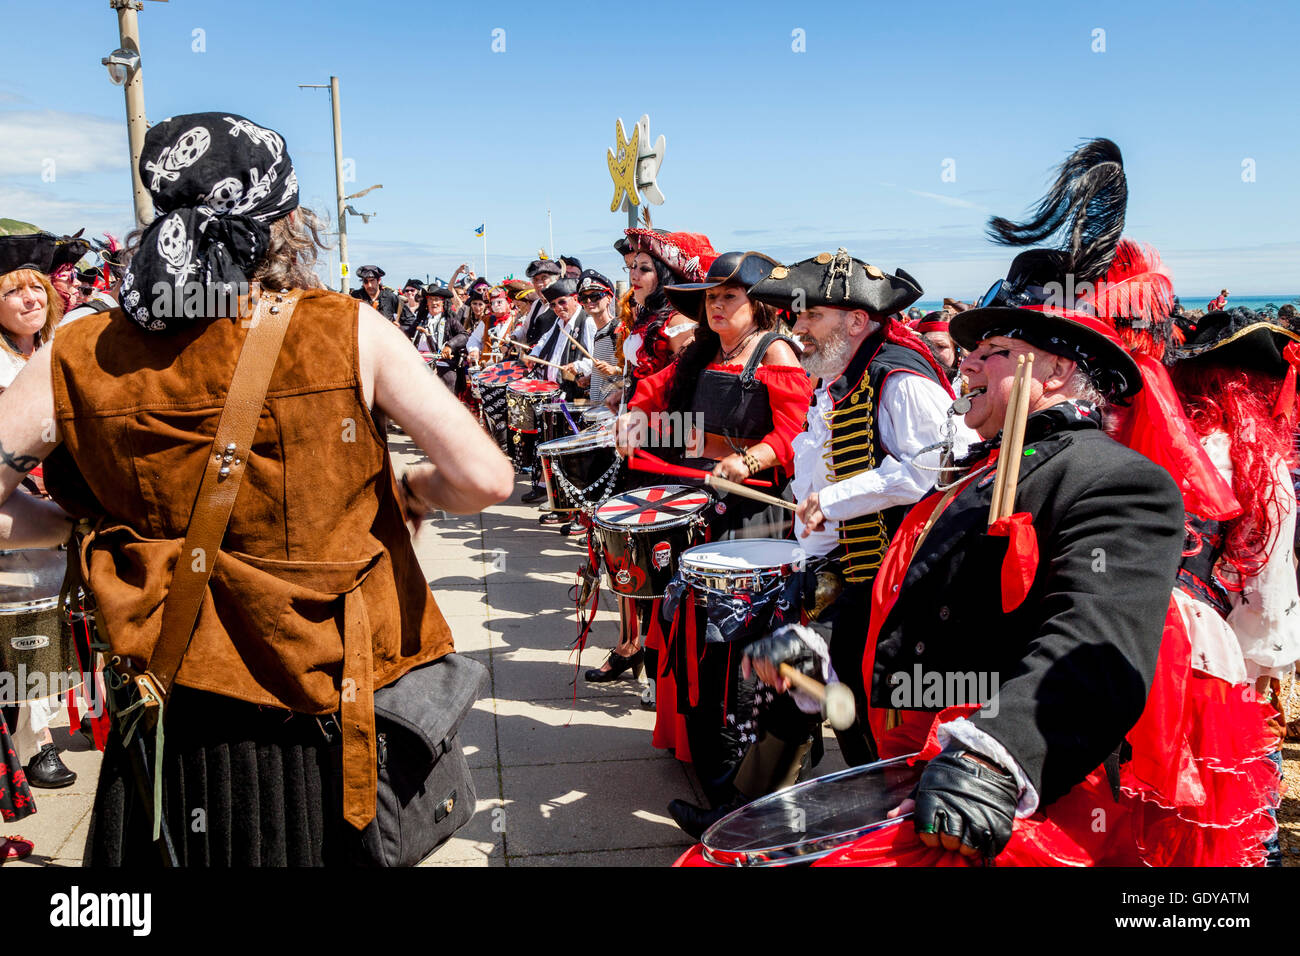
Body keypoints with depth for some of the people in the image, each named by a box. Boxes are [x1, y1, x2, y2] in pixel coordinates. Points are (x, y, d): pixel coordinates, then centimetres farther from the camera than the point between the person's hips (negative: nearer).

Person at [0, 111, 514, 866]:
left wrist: (81, 525, 12)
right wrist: (406, 493, 4)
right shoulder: (349, 332, -13)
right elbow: (485, 479, -16)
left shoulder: (82, 359, -6)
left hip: (170, 723, 2)